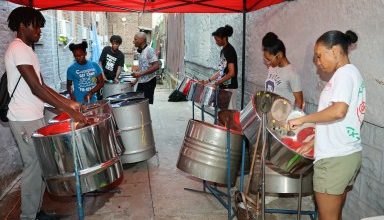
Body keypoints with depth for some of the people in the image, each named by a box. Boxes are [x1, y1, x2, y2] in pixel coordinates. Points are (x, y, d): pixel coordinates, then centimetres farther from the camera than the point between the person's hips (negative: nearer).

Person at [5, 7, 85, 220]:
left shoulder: (27, 50, 17)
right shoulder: (18, 49, -14)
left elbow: (41, 85, 16)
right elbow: (36, 89, -22)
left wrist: (67, 102, 8)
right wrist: (69, 111, -24)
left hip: (33, 117, 9)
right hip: (26, 120, -9)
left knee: (40, 165, 14)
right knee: (34, 166, -2)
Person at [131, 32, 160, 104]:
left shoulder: (149, 50, -13)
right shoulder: (141, 52, 14)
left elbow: (156, 66, -21)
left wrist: (141, 73, -23)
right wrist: (136, 80, 16)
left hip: (148, 82, -8)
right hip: (141, 82, 8)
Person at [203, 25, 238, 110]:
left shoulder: (230, 51, -14)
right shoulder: (223, 50, 13)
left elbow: (231, 73, -20)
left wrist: (217, 82, -22)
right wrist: (209, 80, 13)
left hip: (229, 88, -9)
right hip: (223, 87, 9)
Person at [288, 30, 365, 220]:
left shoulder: (345, 73, -14)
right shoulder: (352, 73, 16)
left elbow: (339, 110, -30)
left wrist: (303, 119, -20)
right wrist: (317, 129, 18)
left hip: (334, 158, -10)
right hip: (349, 154, 10)